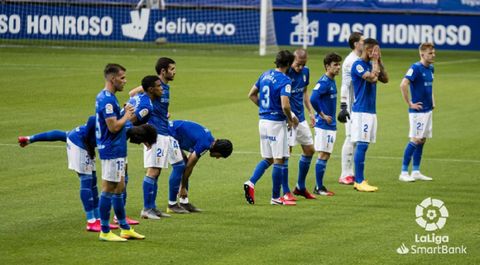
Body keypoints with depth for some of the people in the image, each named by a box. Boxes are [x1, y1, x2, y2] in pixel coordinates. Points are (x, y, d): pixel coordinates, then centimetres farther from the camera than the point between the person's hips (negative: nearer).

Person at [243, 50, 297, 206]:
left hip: (263, 121, 7)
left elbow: (252, 95, 16)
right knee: (279, 160, 2)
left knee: (267, 158, 17)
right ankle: (276, 197, 6)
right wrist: (291, 119, -8)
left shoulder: (265, 75, 8)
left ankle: (251, 183, -2)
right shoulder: (284, 80, -15)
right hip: (276, 123, -7)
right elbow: (285, 105, -24)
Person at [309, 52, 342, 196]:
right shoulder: (324, 82, -16)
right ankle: (318, 187, 0)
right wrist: (323, 115, -19)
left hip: (330, 124, 9)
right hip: (323, 124, -9)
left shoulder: (332, 82, 12)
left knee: (326, 155, 11)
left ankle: (320, 186, 16)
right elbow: (313, 99, -27)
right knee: (323, 154, -5)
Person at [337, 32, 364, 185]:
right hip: (352, 107, -9)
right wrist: (343, 106, -22)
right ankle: (345, 175, -4)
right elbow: (345, 86, -18)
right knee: (351, 139, -7)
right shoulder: (350, 61, -13)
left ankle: (350, 173, 16)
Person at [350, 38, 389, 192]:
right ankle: (359, 182, -9)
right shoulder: (358, 65, -11)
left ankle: (359, 180, 11)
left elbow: (385, 79, 12)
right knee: (361, 145, -10)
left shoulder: (371, 64, 15)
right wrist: (375, 61, -10)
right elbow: (372, 77, -23)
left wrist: (379, 61, 6)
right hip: (361, 111, -9)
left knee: (362, 146, 9)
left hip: (371, 110, 9)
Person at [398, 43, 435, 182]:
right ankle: (404, 173, -1)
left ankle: (416, 172, 16)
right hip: (417, 111, -8)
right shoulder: (415, 68, -15)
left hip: (428, 110, 8)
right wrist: (410, 104, -19)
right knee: (415, 140, -7)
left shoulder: (430, 68, 11)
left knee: (422, 140, 10)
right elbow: (403, 85, -25)